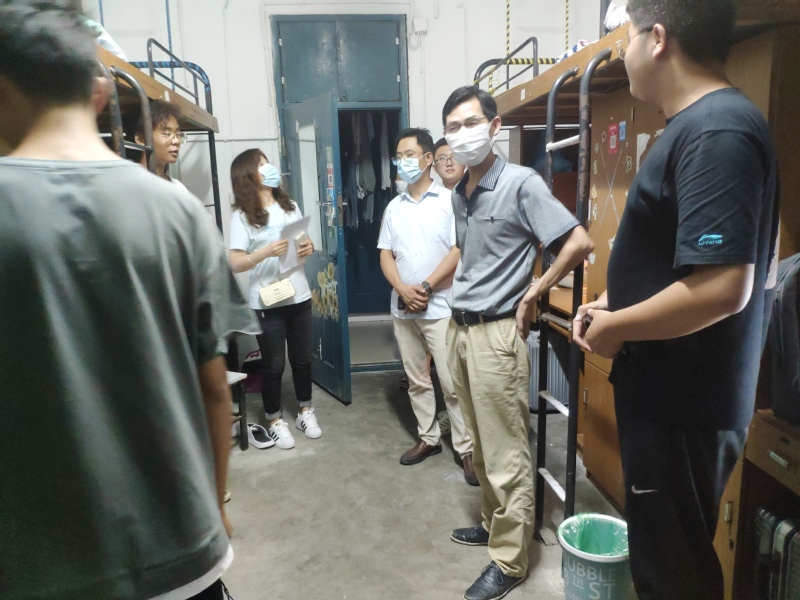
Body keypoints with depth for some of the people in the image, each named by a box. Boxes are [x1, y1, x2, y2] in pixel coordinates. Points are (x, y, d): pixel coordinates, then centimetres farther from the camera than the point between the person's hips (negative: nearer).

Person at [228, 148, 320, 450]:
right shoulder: (242, 217, -8)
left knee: (302, 359, 15)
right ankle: (274, 421, 24)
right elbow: (235, 264, -14)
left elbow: (306, 241, 17)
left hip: (299, 296, 5)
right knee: (273, 365, 6)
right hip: (267, 302, -4)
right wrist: (267, 251, -28)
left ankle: (305, 411, 33)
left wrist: (308, 247, -6)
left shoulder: (290, 206, 7)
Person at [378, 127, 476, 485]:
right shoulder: (394, 207, 11)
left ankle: (466, 449, 11)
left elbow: (459, 251, -11)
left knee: (452, 383, -2)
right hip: (402, 309, 5)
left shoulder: (450, 201, -4)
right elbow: (386, 255, 7)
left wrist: (426, 288, -15)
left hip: (440, 308, -5)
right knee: (417, 380, 13)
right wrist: (403, 290, -11)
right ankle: (428, 438, 28)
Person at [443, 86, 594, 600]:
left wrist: (531, 293, -11)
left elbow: (579, 244, -17)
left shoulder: (522, 183, -13)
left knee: (506, 454, 3)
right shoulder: (459, 194, 11)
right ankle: (494, 523, 38)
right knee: (480, 444, 20)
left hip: (497, 332, -8)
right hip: (460, 328, 8)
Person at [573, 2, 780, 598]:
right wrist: (614, 303, 7)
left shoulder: (717, 132, -22)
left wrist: (614, 329, -17)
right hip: (667, 389, 10)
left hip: (684, 402, -9)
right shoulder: (696, 125, 11)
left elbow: (720, 288, -30)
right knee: (661, 550, 26)